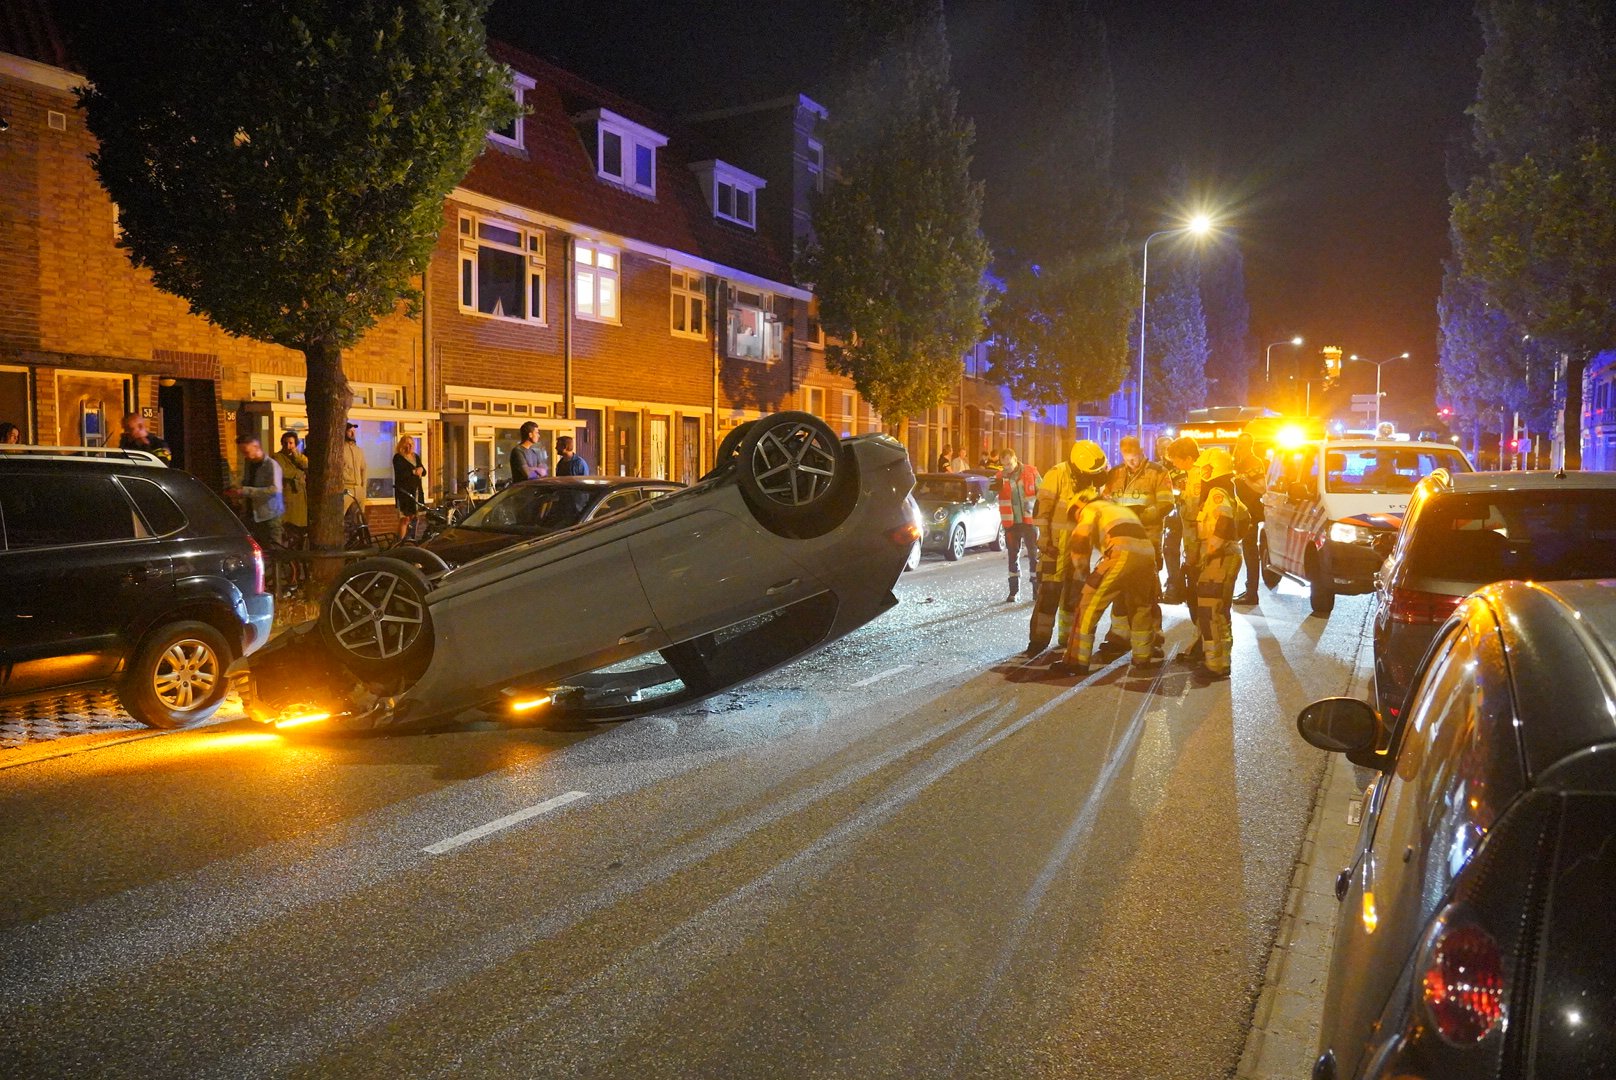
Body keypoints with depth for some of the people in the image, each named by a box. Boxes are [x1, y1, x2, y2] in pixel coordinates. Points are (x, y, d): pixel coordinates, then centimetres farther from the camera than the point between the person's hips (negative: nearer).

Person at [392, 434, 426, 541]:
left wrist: (420, 469, -10)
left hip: (416, 491, 6)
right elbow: (400, 474, -16)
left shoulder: (416, 457, 18)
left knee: (413, 517, 6)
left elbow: (424, 472, 12)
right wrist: (413, 472, -19)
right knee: (405, 519, -10)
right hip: (404, 491, -6)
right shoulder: (398, 458, -3)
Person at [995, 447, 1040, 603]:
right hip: (1011, 522, 2)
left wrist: (1039, 512, -2)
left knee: (1034, 555, 1)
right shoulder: (1001, 476, 2)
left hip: (1030, 520, -2)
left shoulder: (1031, 472, -3)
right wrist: (994, 489, -19)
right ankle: (1013, 591, 12)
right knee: (1013, 556, 6)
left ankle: (1037, 589, 9)